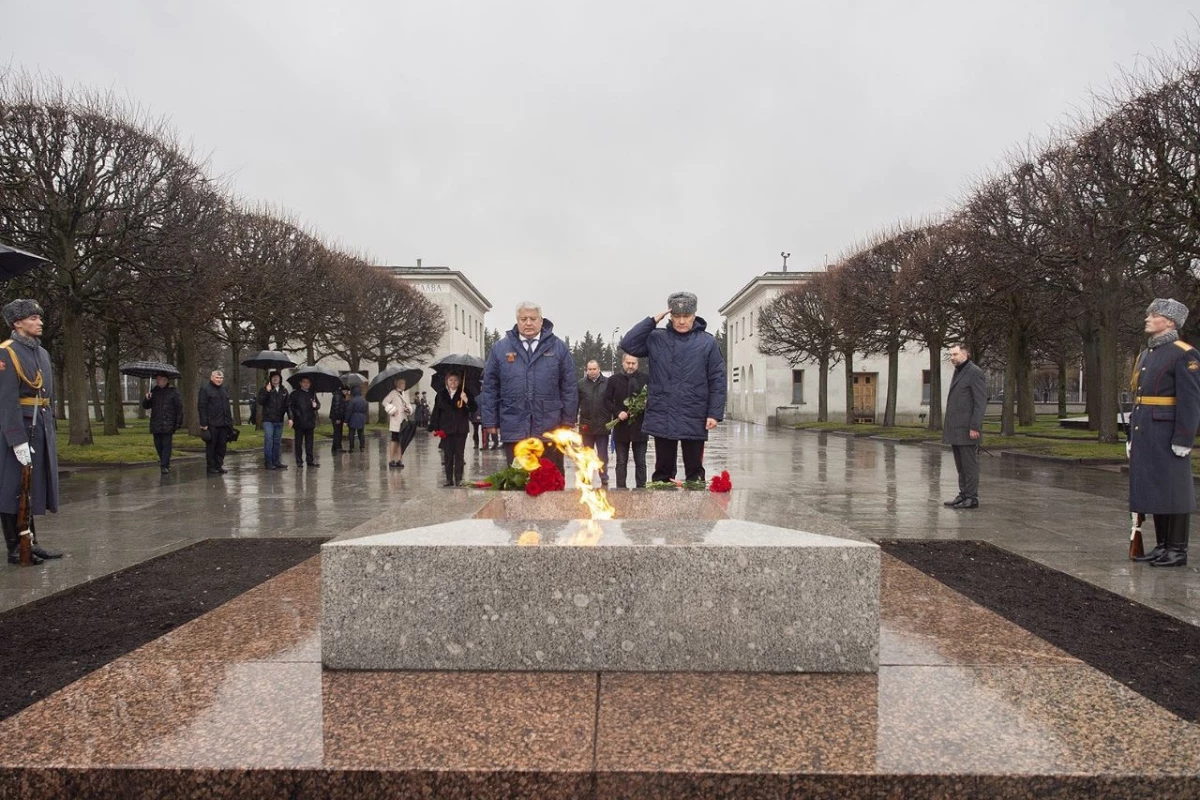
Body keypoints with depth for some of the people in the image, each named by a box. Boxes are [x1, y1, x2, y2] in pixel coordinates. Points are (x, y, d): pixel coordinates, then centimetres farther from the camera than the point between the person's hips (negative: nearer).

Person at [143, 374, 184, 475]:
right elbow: (145, 406, 15)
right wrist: (147, 399, -7)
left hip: (168, 425, -5)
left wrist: (179, 422, -8)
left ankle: (165, 466, -6)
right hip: (156, 425, 5)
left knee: (166, 445, -6)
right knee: (158, 445, 9)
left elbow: (179, 407, -3)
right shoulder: (154, 391, 11)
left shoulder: (173, 391, -2)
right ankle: (164, 461, 24)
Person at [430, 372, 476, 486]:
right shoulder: (441, 394, 5)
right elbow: (436, 411, 7)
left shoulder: (464, 393, 0)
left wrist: (466, 400, -22)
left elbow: (474, 408, -3)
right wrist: (435, 428, 3)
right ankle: (449, 479, 13)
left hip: (461, 429, -1)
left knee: (459, 455, 1)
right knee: (448, 455, 6)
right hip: (446, 429, 2)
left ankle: (458, 479, 6)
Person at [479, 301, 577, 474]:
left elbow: (569, 387, 4)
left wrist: (568, 421, 0)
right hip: (514, 429, 1)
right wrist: (490, 421, 2)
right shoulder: (500, 348, 6)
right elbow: (490, 388, 6)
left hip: (550, 429, 0)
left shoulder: (558, 347, 5)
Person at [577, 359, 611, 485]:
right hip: (586, 425, 2)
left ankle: (604, 480, 13)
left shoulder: (607, 383, 0)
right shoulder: (581, 384, 3)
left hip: (603, 425, -1)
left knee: (603, 455, 6)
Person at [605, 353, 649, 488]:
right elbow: (607, 400, 5)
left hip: (640, 427, 0)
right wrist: (617, 412, -10)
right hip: (621, 427, 1)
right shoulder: (614, 380, 5)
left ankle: (641, 488, 10)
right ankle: (621, 489, 10)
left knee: (640, 462, 5)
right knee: (621, 462, 6)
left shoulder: (645, 379, 3)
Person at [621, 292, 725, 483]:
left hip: (694, 420, -1)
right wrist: (653, 321, -7)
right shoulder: (656, 339, 4)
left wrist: (715, 414, -8)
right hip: (662, 418, 2)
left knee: (694, 471, 8)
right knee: (663, 471, 11)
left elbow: (717, 381, -1)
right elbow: (628, 344, -6)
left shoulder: (707, 342, -1)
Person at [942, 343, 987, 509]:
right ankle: (963, 495, 18)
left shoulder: (975, 372, -9)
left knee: (969, 464, -2)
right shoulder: (958, 372, 19)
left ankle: (972, 498, 3)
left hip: (967, 430, -9)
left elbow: (980, 402, -14)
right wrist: (947, 422, 16)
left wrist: (975, 427, -18)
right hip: (956, 430, 9)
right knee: (960, 466, 12)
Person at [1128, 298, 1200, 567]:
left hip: (1168, 435, -8)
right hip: (1145, 434, 8)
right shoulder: (1145, 355, 16)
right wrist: (1132, 434, 18)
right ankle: (1163, 546, 19)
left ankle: (1178, 551, 6)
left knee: (1173, 490, -1)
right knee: (1152, 488, 11)